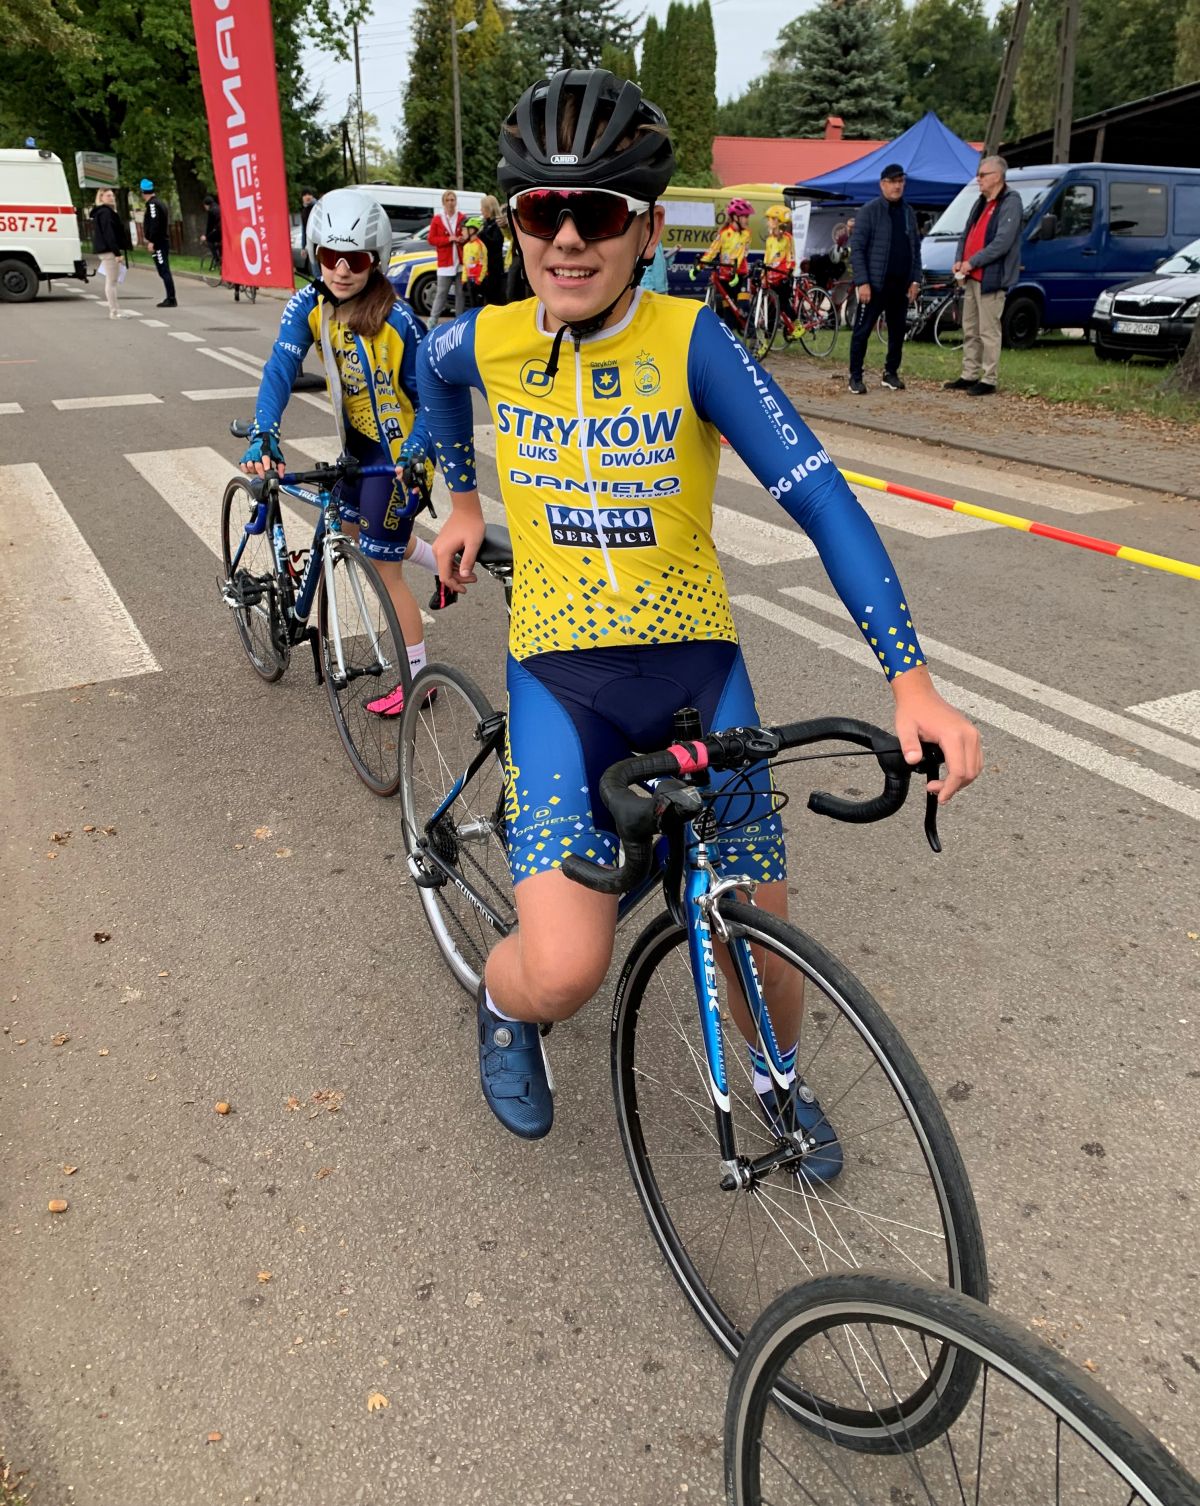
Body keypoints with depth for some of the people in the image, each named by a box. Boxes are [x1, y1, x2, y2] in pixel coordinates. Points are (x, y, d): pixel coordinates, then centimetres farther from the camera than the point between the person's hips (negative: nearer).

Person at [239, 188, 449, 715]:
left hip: (396, 451, -7)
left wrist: (413, 453, -34)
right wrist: (263, 436, -36)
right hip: (358, 442, 7)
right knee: (356, 526, 26)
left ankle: (418, 677, 13)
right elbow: (281, 367, -20)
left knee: (382, 567, -3)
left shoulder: (397, 320, -22)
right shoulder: (309, 305, -8)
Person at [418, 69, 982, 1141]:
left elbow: (817, 493, -16)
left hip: (694, 659, 0)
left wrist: (912, 679, -23)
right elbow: (431, 370, 25)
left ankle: (779, 1076, 40)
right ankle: (504, 1001, 23)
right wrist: (465, 503, 24)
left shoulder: (690, 339, -10)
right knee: (565, 973, -16)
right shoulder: (492, 339, -1)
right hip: (560, 668, 1)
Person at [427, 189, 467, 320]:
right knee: (441, 292, -3)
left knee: (461, 292, 5)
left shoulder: (463, 218, 6)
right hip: (445, 263, -1)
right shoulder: (437, 219, 4)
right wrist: (449, 239, -10)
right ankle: (433, 320, 1)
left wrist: (464, 239, -11)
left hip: (461, 262, 1)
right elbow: (431, 239, 1)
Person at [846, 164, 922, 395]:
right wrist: (862, 281, -17)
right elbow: (856, 248, -9)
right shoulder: (870, 210, -4)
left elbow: (916, 248, 15)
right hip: (875, 283, -5)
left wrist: (915, 280, 5)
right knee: (862, 331, -3)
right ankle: (855, 376, 4)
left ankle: (891, 373, 19)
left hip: (901, 285, 6)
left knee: (897, 331, 9)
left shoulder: (908, 212, 13)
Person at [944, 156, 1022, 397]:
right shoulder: (981, 202, 18)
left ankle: (988, 380, -3)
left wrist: (972, 262, -18)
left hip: (991, 278, -9)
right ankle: (969, 376, 20)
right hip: (971, 277, 9)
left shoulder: (1010, 203, -10)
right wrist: (959, 260, 0)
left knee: (988, 332, -7)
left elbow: (1002, 242, -19)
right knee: (970, 330, 12)